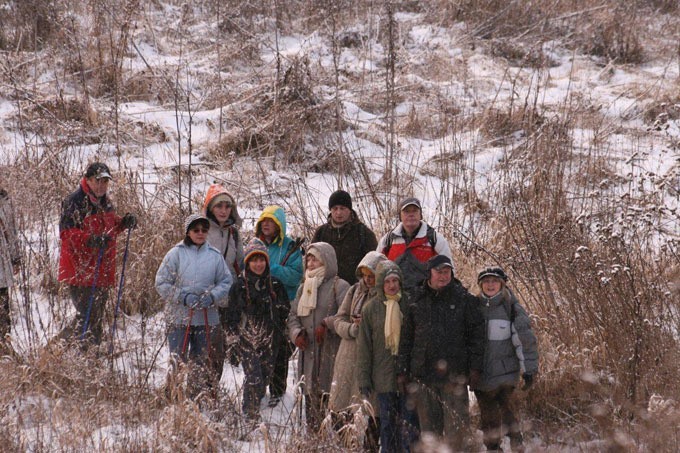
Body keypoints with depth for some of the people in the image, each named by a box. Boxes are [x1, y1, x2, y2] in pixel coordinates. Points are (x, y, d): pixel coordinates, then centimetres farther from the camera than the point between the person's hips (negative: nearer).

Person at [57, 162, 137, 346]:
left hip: (102, 272, 8)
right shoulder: (75, 201, -12)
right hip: (80, 271, -8)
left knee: (97, 317, 13)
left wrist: (124, 222, 8)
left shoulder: (105, 201, 14)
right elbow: (66, 233, -18)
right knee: (87, 317, -14)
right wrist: (91, 240, -31)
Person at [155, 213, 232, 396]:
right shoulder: (176, 254, -2)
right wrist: (184, 297, -15)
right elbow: (162, 283, -3)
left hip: (207, 318, 2)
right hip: (179, 317, -2)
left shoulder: (215, 256, 5)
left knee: (203, 362, 9)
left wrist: (213, 296, -11)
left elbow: (226, 282, 8)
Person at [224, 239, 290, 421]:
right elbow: (232, 314, 3)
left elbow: (285, 311, 13)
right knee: (253, 377, -13)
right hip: (247, 339, -3)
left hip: (269, 339, 3)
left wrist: (282, 335, 11)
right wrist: (232, 336, -1)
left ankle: (255, 407, 25)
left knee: (266, 376, 6)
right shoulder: (239, 286, -1)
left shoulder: (275, 285, 6)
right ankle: (251, 415, -5)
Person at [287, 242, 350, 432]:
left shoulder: (339, 286, -3)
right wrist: (296, 333, 1)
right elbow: (293, 315, 19)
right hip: (309, 353, 7)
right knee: (310, 396, 7)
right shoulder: (304, 287, 19)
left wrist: (327, 325, -20)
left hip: (332, 353, -7)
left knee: (330, 397, -12)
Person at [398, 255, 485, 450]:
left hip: (454, 374, -2)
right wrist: (402, 371, 7)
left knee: (456, 426, -6)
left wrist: (475, 368, -3)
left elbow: (476, 335, 3)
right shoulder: (416, 301, 9)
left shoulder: (464, 299, 4)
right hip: (423, 373, 2)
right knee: (429, 426, 7)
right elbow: (406, 338, 11)